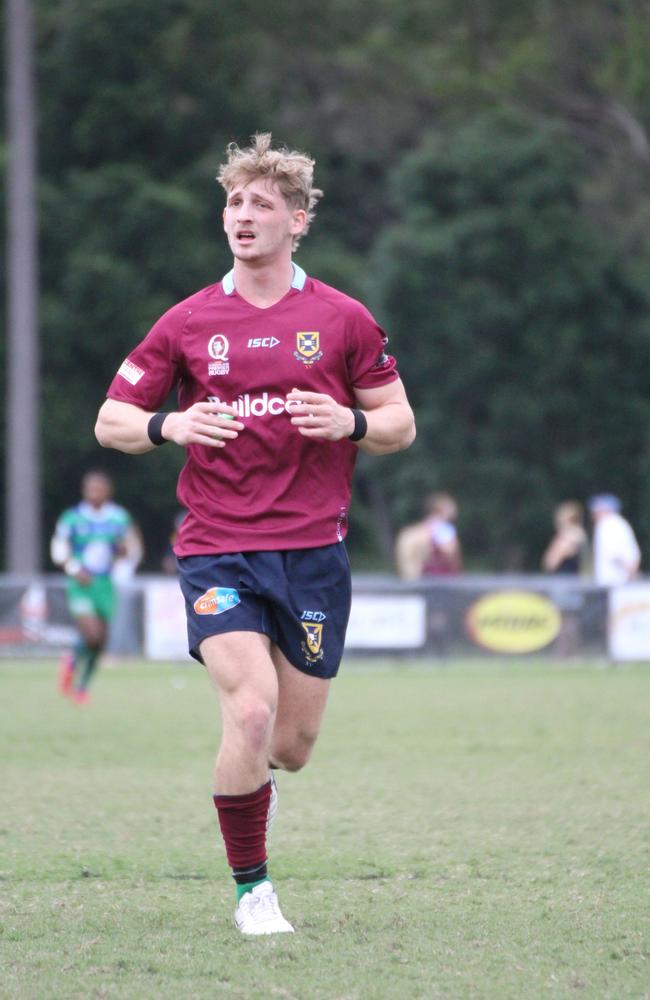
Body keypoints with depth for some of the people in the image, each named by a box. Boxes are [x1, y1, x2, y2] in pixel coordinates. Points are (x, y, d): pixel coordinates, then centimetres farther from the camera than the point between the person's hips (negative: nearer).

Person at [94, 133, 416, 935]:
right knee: (251, 710, -20)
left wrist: (348, 422, -13)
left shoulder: (342, 320, 5)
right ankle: (251, 890, -4)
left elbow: (400, 424, 9)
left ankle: (247, 774, 43)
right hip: (217, 550, -1)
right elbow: (110, 422, 8)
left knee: (293, 744, 4)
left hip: (312, 550, 1)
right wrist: (170, 425, -14)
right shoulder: (188, 324, 4)